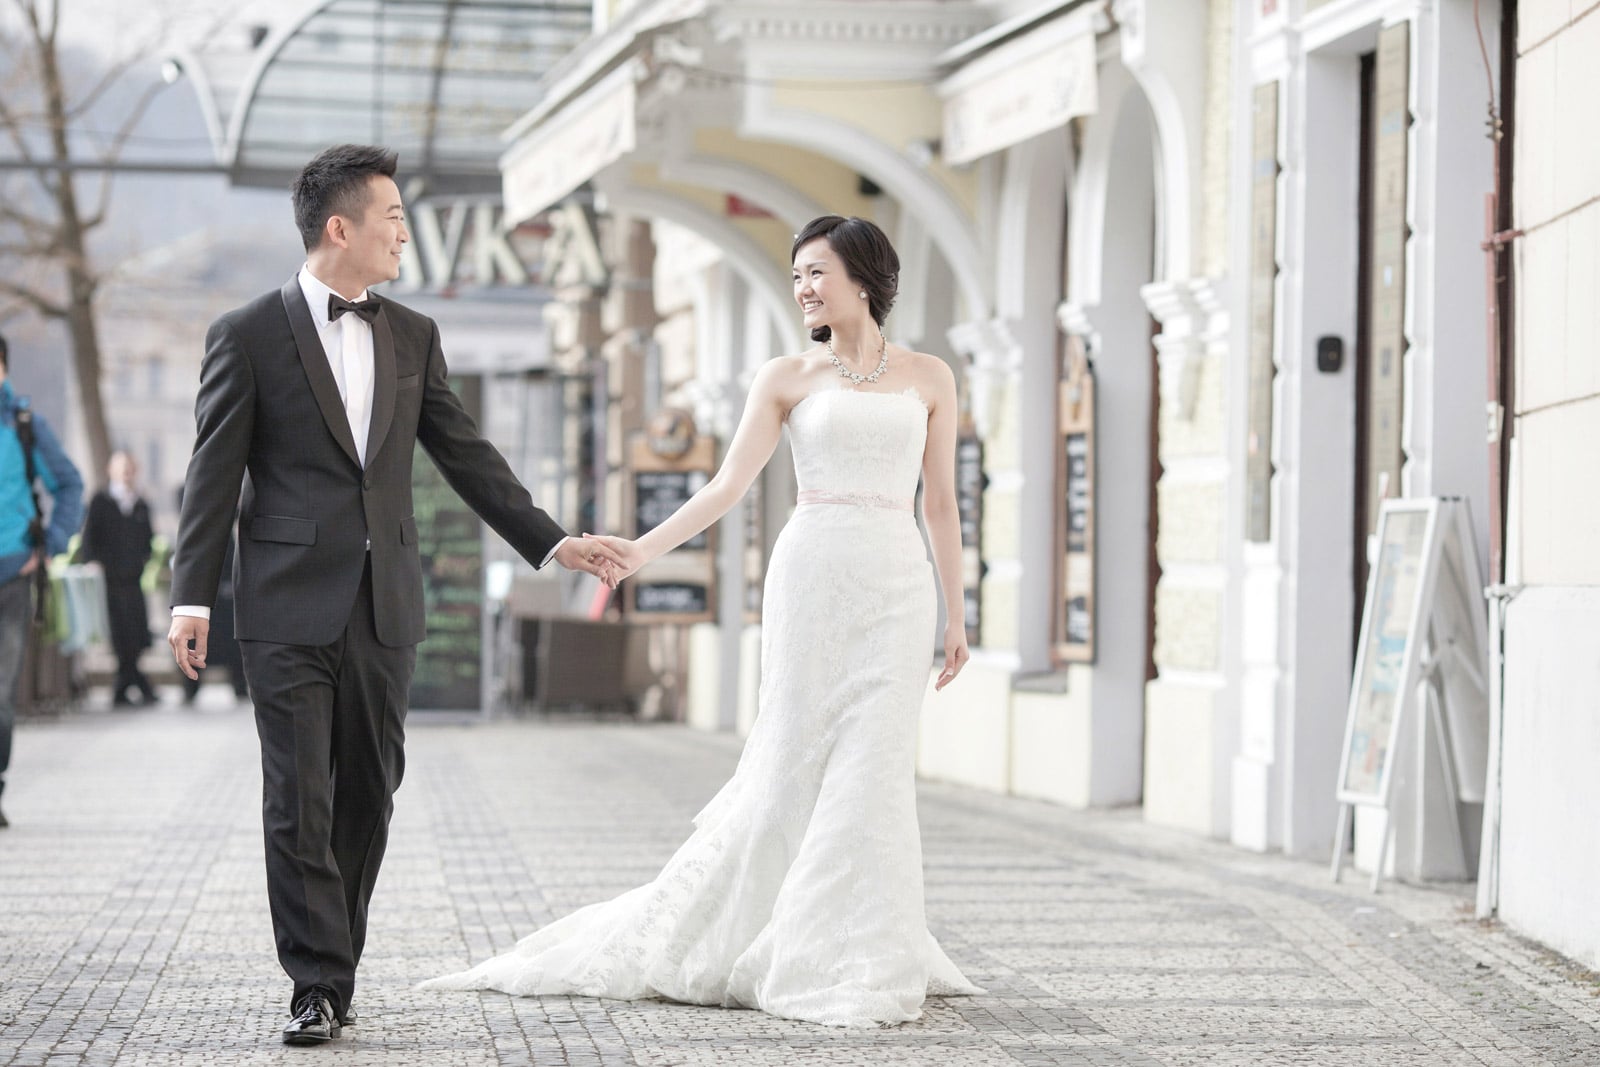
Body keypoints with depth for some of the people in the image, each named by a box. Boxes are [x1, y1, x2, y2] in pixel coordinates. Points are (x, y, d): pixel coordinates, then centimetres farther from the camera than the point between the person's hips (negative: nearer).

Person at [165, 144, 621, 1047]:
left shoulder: (414, 336, 12)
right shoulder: (249, 335, -1)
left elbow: (466, 455, 15)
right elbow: (215, 474, -2)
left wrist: (551, 541, 8)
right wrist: (194, 597, -7)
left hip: (385, 606, 4)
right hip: (291, 607, -4)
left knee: (369, 797, 7)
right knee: (299, 802, -5)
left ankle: (334, 965, 17)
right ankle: (320, 987, -2)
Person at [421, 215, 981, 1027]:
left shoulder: (929, 379, 11)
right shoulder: (787, 379, 8)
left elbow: (940, 503, 13)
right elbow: (728, 485, 0)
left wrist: (956, 616, 10)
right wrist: (645, 548, -13)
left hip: (897, 589, 1)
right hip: (812, 575, -1)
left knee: (873, 773, -4)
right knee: (792, 767, -2)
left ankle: (862, 964, 4)